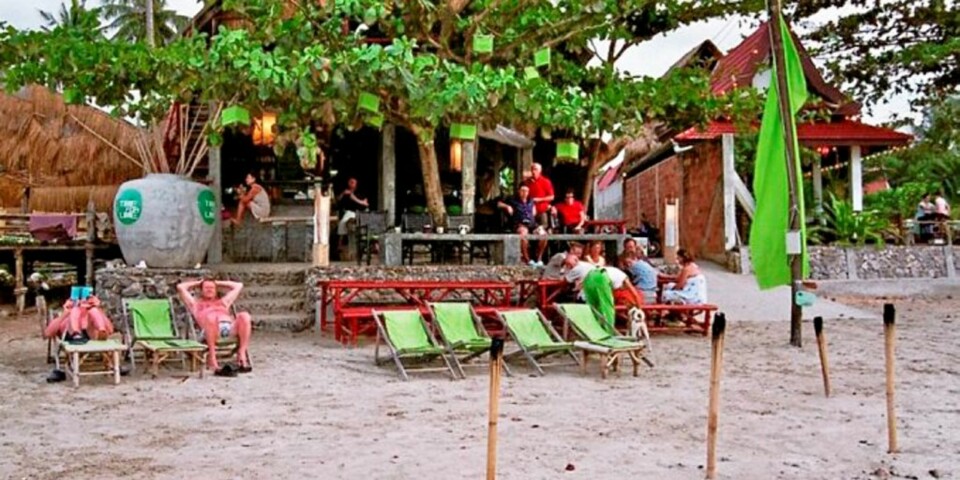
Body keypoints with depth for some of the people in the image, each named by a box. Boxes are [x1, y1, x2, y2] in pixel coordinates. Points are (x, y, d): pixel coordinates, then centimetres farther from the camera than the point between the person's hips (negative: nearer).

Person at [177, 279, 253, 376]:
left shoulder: (223, 301, 43)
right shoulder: (196, 303, 36)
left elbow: (238, 285, 49)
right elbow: (180, 287, 32)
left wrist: (217, 283, 51)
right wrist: (198, 283, 45)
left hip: (231, 328, 2)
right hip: (211, 330, -2)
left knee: (244, 316, -31)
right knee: (210, 317, -39)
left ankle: (242, 355, -34)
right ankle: (212, 360, -40)